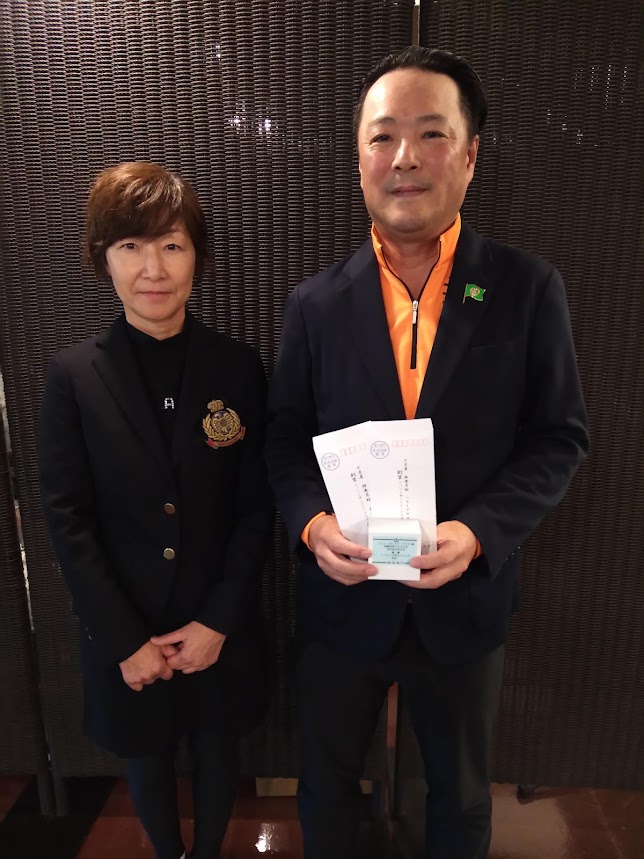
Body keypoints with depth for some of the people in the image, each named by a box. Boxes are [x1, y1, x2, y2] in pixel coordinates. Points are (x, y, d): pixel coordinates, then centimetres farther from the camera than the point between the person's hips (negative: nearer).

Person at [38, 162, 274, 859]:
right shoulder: (73, 375, -10)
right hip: (123, 632, 0)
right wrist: (127, 641, -10)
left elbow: (256, 507, -6)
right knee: (147, 762, 22)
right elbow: (67, 520, -9)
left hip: (220, 626, 1)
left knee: (216, 755, 21)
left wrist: (217, 622, -10)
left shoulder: (238, 368, -8)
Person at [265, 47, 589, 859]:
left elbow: (559, 437, -6)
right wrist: (312, 523, -18)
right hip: (340, 598, 1)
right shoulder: (316, 300, -3)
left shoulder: (528, 288, -7)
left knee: (461, 793, 25)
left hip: (464, 601, 0)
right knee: (325, 784, 24)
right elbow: (285, 439, 1)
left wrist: (479, 531, -20)